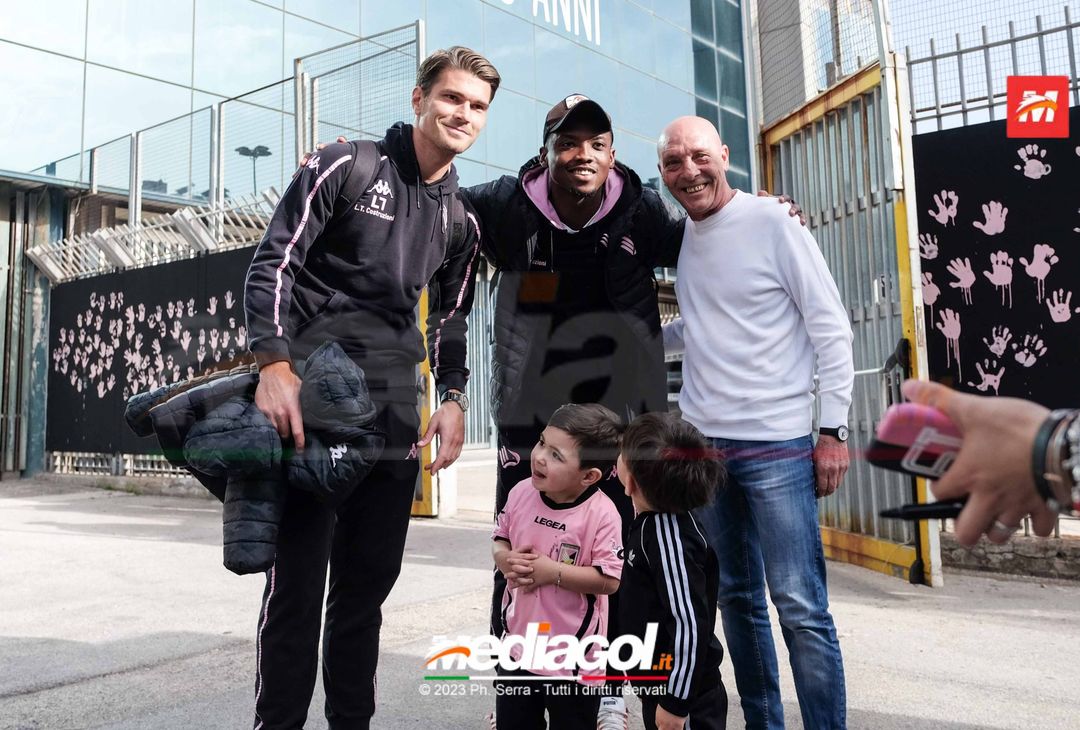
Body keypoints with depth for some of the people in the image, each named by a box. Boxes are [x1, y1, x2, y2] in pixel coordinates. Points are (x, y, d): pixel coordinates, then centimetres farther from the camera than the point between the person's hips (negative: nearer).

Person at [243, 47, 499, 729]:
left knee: (371, 577, 10)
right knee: (298, 575, -2)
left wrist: (452, 398, 8)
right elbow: (273, 263, -5)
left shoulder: (462, 219, 15)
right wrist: (276, 364, -17)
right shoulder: (346, 167, -1)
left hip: (395, 405, 5)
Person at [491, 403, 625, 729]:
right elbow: (500, 539, 8)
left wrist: (554, 572, -26)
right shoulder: (522, 492, -6)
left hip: (572, 653, -5)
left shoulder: (601, 514, -21)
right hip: (519, 642, 5)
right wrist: (505, 560, -13)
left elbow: (609, 580, -22)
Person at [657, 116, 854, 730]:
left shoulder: (774, 223, -5)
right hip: (701, 443, 6)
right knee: (737, 598, 13)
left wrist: (834, 429, -10)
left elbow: (832, 328, -6)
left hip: (776, 446, -5)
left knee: (800, 607, -5)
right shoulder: (681, 239, 11)